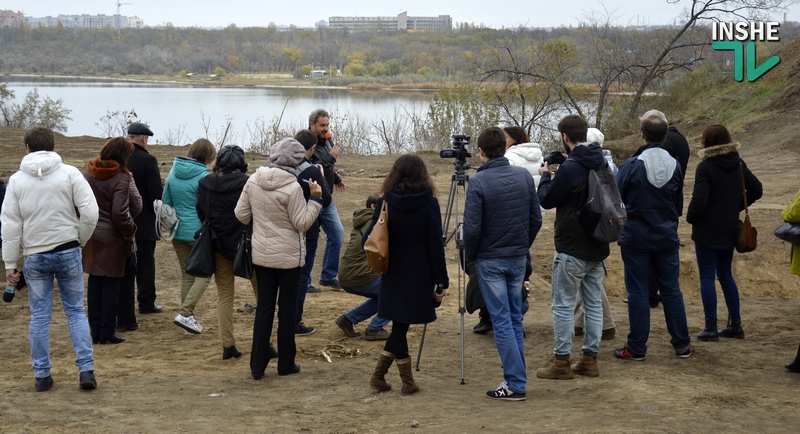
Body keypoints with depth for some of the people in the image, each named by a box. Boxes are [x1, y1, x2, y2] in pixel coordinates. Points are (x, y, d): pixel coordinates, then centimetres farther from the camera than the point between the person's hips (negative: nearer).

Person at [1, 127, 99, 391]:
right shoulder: (69, 174, -4)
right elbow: (90, 212, -11)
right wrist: (80, 240, 5)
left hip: (35, 257, 1)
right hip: (68, 252, -1)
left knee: (39, 316, 8)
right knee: (75, 310, 8)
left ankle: (41, 374, 12)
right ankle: (86, 369, 1)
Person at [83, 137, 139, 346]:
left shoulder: (89, 174, 4)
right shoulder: (121, 178, -16)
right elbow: (120, 213, -21)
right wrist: (130, 230, -5)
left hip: (90, 236, 6)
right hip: (111, 238, -6)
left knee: (94, 282, 12)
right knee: (111, 283, 3)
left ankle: (95, 330, 17)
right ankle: (107, 332, 7)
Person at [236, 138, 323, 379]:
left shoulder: (253, 181, -3)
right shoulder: (292, 188, -19)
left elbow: (241, 215, 4)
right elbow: (302, 223, -14)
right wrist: (315, 199, -10)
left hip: (261, 255, 5)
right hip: (288, 257, -5)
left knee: (264, 307, 11)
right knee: (287, 308, 8)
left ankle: (257, 365, 9)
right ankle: (286, 363, 15)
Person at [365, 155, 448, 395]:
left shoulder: (385, 203, -4)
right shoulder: (429, 204, -8)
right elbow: (436, 246, -8)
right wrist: (441, 282, -4)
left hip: (394, 276, 2)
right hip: (420, 276, -2)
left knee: (400, 324, 14)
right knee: (402, 324, 7)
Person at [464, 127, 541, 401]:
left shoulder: (479, 182, -15)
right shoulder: (524, 176, 1)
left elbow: (472, 228, -15)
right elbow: (536, 219, 5)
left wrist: (469, 257, 1)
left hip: (490, 260, -5)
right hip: (519, 258, 5)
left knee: (502, 321, -2)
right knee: (515, 318, 15)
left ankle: (515, 384, -4)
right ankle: (515, 378, 18)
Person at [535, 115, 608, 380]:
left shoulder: (571, 168, -19)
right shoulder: (602, 164, 6)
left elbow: (546, 201, -11)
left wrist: (545, 176, 7)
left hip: (572, 248, -8)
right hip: (598, 247, 8)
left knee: (563, 305, 0)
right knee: (594, 304, 11)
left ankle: (561, 362, 4)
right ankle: (590, 359, 16)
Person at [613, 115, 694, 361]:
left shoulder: (631, 166, -15)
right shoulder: (675, 166, 0)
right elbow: (679, 205, 10)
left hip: (636, 238, -4)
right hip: (667, 237, 4)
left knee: (638, 292, 2)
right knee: (671, 290, 11)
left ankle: (637, 348, 6)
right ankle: (682, 344, 18)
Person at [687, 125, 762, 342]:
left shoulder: (705, 167, -17)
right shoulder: (738, 164, 3)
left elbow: (699, 201, -21)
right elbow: (756, 190, 9)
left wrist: (690, 218, -4)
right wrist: (736, 207, 14)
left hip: (707, 230, -7)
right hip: (730, 229, 7)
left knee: (707, 277, 0)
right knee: (725, 274, 18)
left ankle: (711, 327, 0)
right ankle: (735, 324, 20)